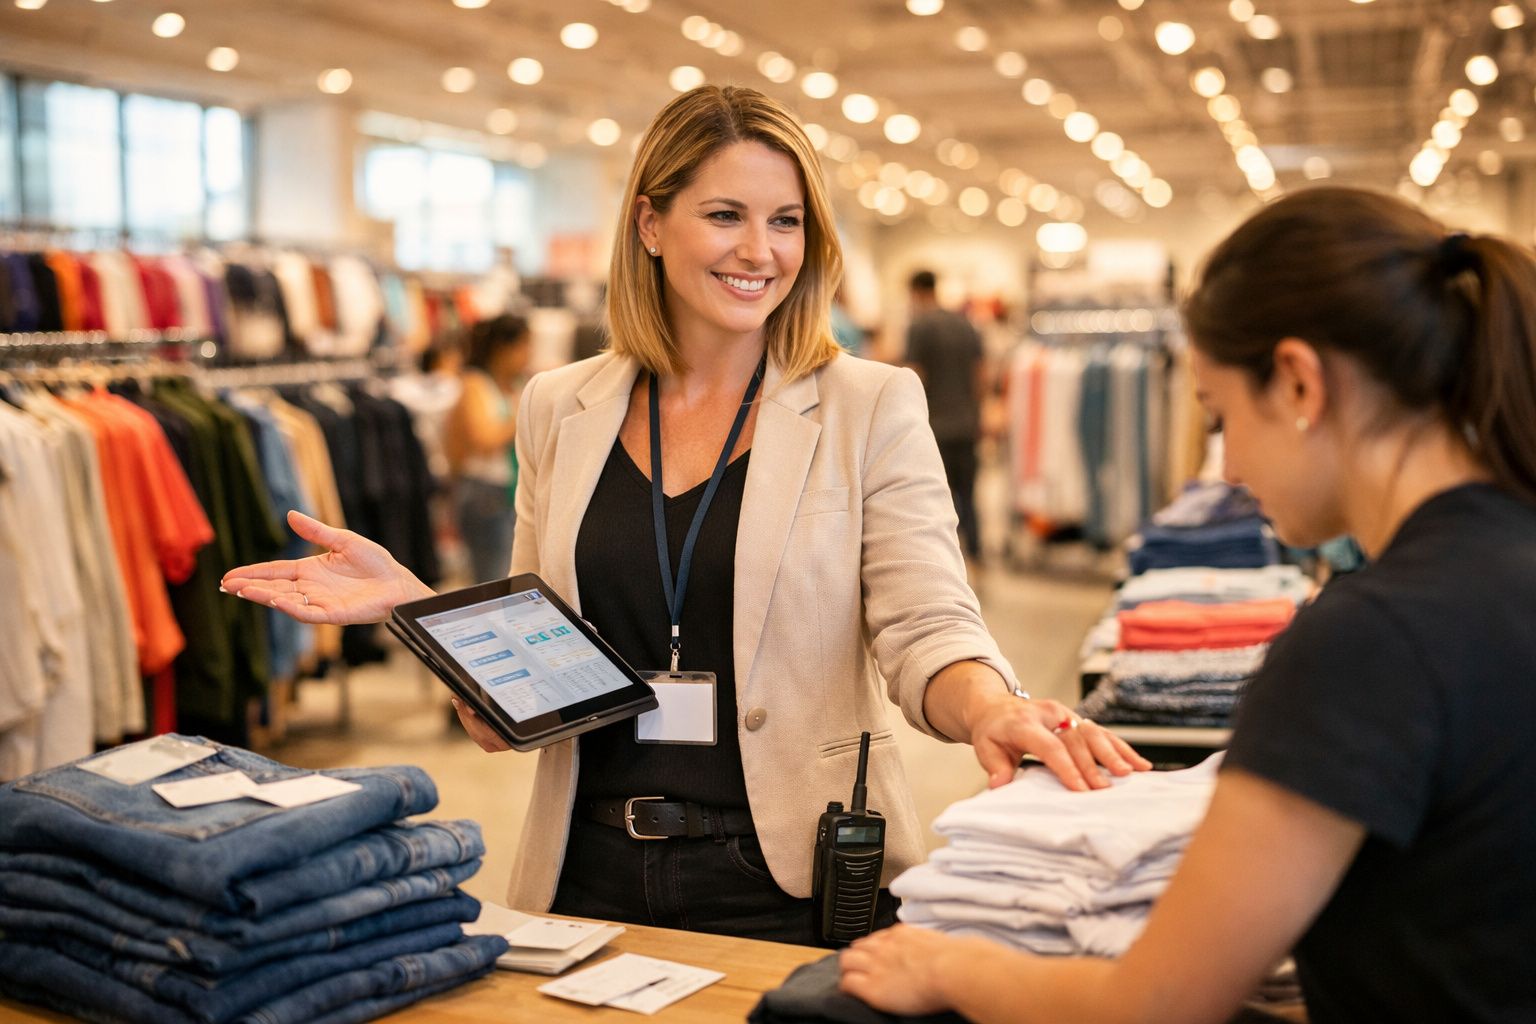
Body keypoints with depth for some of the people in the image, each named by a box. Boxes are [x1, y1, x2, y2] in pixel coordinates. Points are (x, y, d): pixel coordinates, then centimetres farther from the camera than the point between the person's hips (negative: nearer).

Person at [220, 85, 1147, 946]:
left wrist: (990, 710, -32)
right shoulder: (560, 409, 5)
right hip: (591, 871, 3)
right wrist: (410, 598, -9)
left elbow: (925, 628, -11)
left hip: (792, 880, -2)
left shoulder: (871, 407, -3)